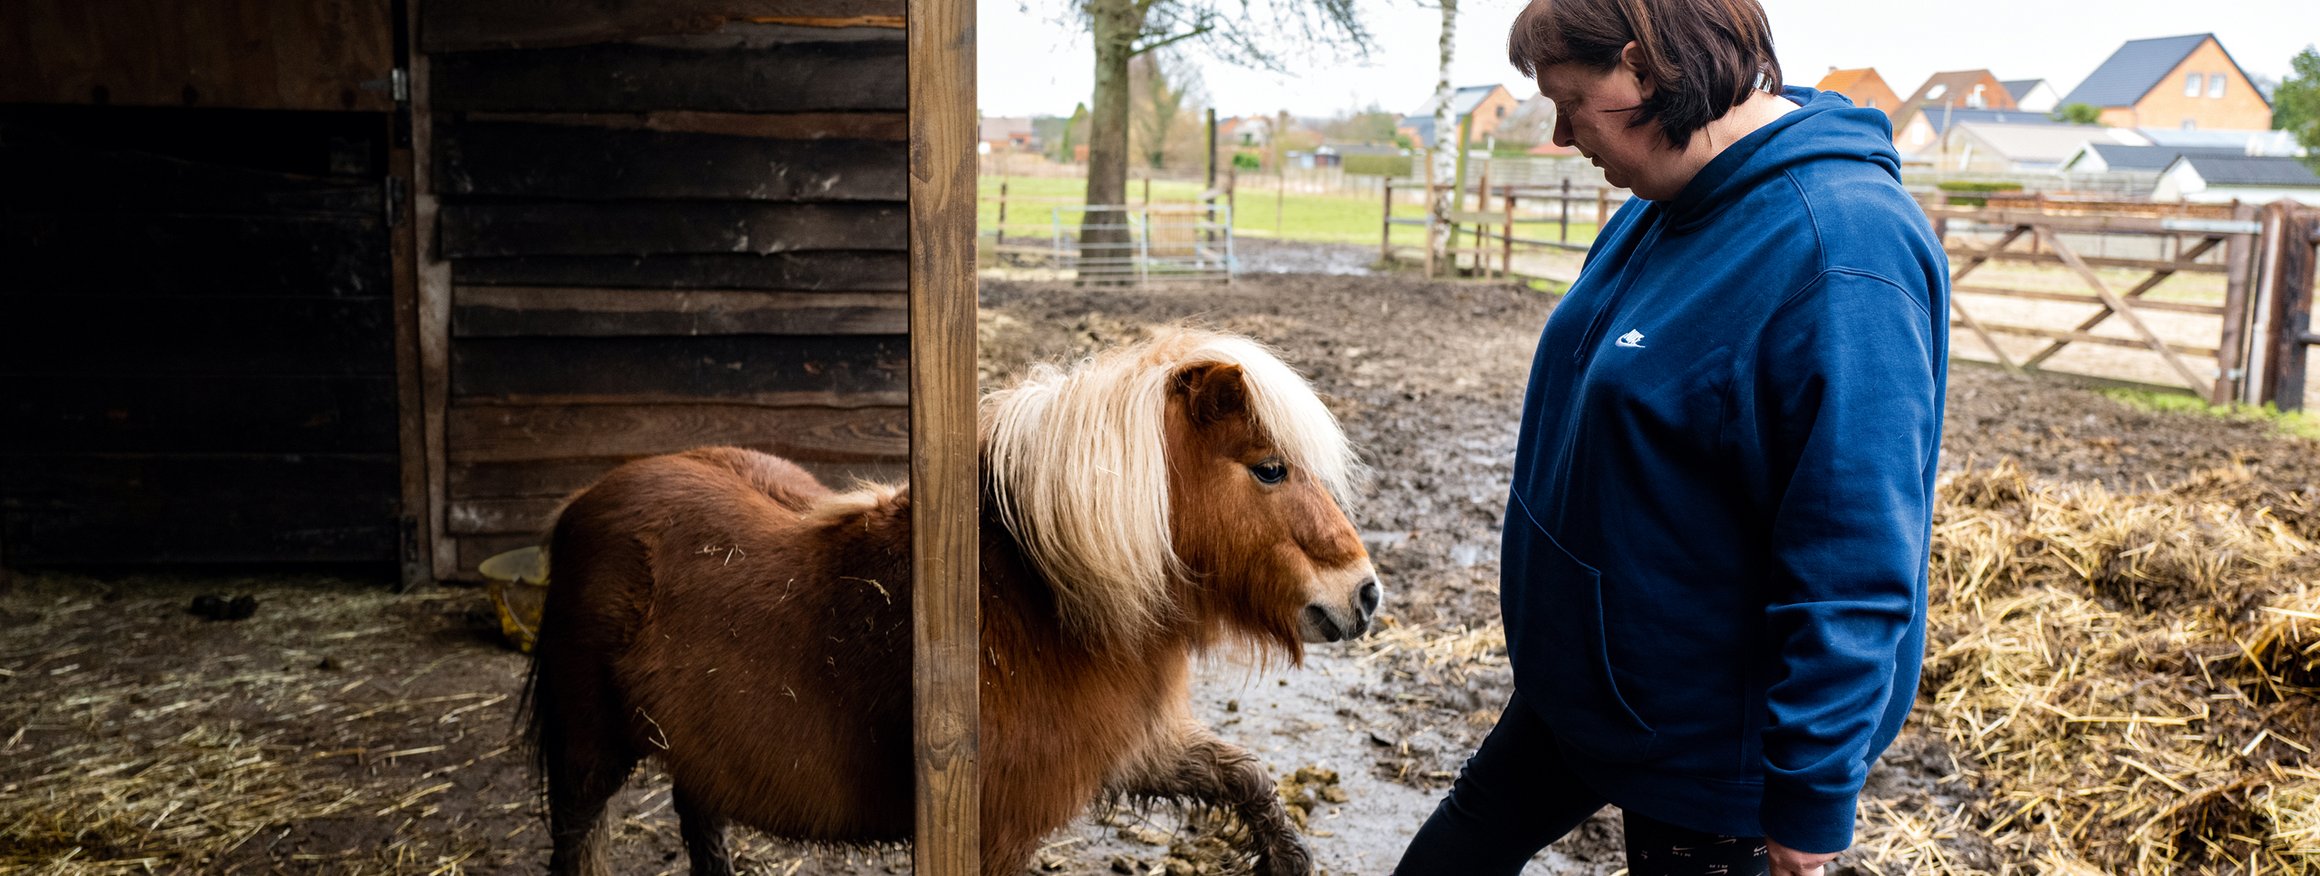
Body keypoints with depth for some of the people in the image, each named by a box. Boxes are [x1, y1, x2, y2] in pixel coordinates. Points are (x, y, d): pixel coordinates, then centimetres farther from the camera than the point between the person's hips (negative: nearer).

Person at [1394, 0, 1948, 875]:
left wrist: (1811, 797, -24)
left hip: (1705, 742, -8)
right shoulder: (1663, 207, -1)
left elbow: (1854, 566, -30)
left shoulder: (1841, 251, -30)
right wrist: (1540, 567, 21)